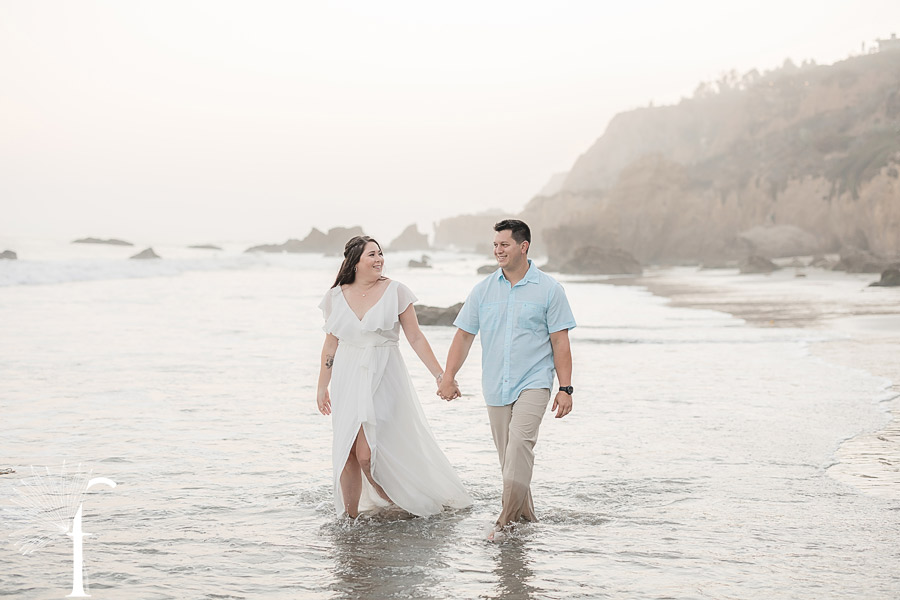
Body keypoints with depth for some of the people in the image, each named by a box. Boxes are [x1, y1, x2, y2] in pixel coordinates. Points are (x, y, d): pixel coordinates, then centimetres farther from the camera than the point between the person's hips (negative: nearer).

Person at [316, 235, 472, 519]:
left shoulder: (395, 291, -4)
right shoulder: (336, 296, 4)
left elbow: (416, 338, 0)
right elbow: (330, 345, 14)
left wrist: (440, 375, -3)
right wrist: (322, 387, 18)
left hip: (383, 379, -3)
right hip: (347, 380, 3)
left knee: (367, 454, -10)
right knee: (347, 454, 2)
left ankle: (396, 504, 12)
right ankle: (349, 517, 15)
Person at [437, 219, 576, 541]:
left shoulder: (549, 289, -1)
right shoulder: (483, 290, 7)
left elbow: (560, 341, -1)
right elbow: (464, 335, 9)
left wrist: (565, 388, -6)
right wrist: (448, 376, 0)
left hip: (533, 382, -4)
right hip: (496, 386, 4)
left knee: (520, 441, -22)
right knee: (507, 452, 8)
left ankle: (505, 518, -21)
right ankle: (526, 514, 24)